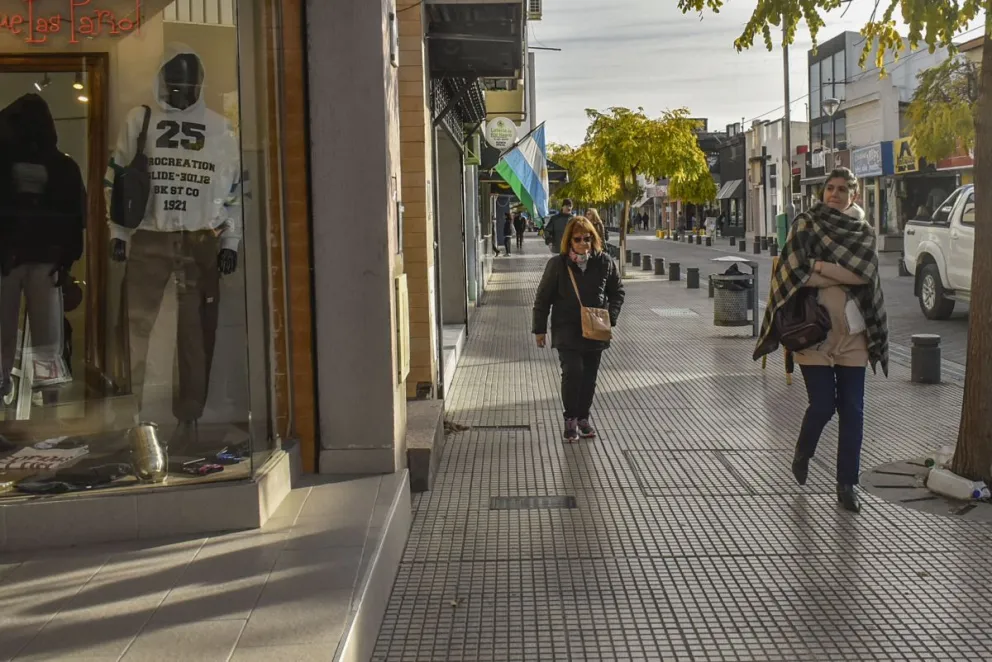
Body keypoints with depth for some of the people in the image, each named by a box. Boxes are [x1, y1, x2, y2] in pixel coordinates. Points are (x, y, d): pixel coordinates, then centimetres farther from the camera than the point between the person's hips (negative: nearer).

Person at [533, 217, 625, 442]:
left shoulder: (605, 263, -1)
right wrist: (539, 329, 0)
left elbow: (617, 292, 11)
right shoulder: (557, 264, -6)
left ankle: (583, 417, 26)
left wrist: (611, 317, -3)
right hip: (567, 329, -3)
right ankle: (570, 419, 1)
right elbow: (543, 298, 0)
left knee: (589, 376, 10)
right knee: (573, 371, -15)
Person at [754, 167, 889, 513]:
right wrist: (843, 275, -11)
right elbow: (797, 271, -12)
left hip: (852, 332, 3)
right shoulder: (806, 224, 1)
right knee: (823, 404, -6)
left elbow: (865, 272, -10)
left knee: (852, 409, 2)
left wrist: (820, 267, -15)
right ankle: (802, 453, 26)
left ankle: (847, 484, 12)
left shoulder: (863, 231, 8)